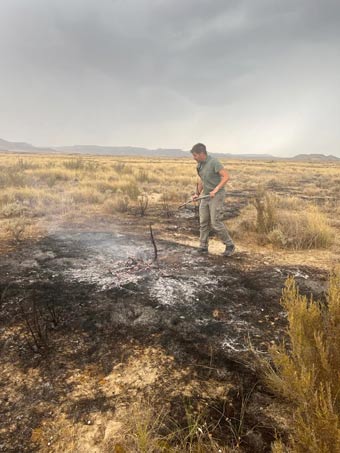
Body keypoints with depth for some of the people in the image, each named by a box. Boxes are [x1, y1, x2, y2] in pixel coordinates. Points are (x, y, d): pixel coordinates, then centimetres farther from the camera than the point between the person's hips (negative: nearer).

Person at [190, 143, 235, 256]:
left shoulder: (214, 162, -18)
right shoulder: (200, 164, 8)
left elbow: (226, 176, -23)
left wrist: (216, 190, -29)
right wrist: (197, 194, 13)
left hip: (217, 195, -8)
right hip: (206, 195, 8)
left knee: (215, 222, -11)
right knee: (203, 221, 5)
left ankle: (229, 245, 4)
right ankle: (203, 247, 14)